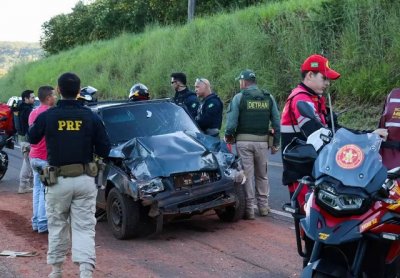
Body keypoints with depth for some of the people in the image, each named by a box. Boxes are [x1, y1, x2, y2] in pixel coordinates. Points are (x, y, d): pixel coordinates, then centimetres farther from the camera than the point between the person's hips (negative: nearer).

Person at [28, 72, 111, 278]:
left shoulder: (47, 116, -8)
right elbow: (104, 151, 0)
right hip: (85, 180, 0)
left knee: (57, 225, 17)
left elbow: (32, 139, 11)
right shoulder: (91, 117, -6)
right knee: (84, 227, 3)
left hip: (58, 181, 0)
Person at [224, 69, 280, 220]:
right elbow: (277, 121, 6)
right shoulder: (268, 98, 7)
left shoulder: (239, 97, -5)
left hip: (244, 141, -3)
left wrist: (228, 136, 9)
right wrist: (276, 143, 12)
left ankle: (249, 209, 4)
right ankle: (263, 207, 21)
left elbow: (232, 121, -9)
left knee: (247, 175, 2)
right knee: (262, 175, 16)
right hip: (262, 141, 3)